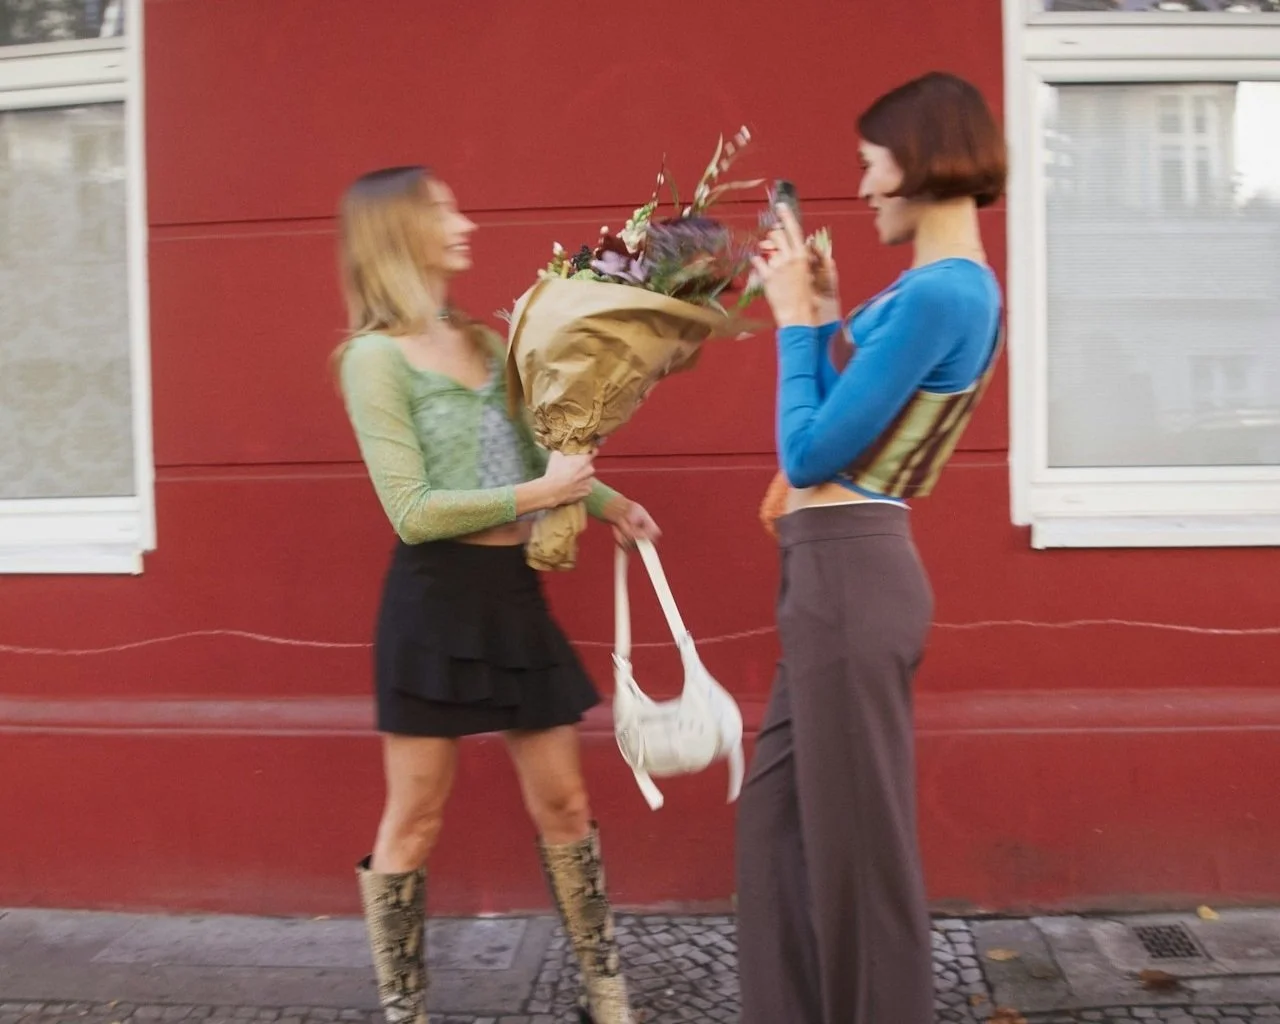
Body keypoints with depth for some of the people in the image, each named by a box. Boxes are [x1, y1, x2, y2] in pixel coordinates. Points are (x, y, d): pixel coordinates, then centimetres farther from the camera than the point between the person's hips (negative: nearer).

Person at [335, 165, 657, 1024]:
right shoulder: (375, 357, -8)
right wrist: (537, 494, -17)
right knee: (416, 820, 5)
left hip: (515, 593, 7)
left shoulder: (484, 342, 14)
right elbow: (413, 512, -15)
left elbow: (537, 455, 18)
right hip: (436, 600, -7)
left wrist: (605, 501, 1)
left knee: (564, 803, 11)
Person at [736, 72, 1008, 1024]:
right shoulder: (955, 289, 14)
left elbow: (809, 453, -16)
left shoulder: (934, 293, -17)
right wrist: (826, 316, 13)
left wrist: (797, 321, -6)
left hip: (846, 573, -11)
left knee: (854, 835, 4)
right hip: (835, 572, 11)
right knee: (781, 814, 19)